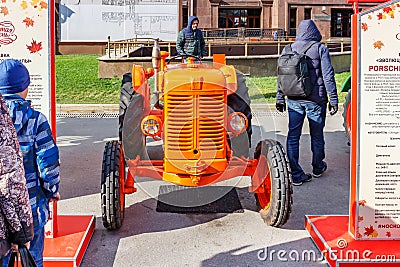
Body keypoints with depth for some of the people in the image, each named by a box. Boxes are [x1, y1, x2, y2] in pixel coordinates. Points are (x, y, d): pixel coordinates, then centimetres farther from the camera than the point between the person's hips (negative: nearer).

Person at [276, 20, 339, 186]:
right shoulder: (320, 49, -4)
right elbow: (328, 75, -7)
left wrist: (280, 98, 16)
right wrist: (333, 99, -2)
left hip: (294, 100, 3)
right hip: (315, 100, -2)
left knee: (293, 136, 6)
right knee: (317, 135, 14)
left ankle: (296, 174, 6)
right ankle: (318, 168, 32)